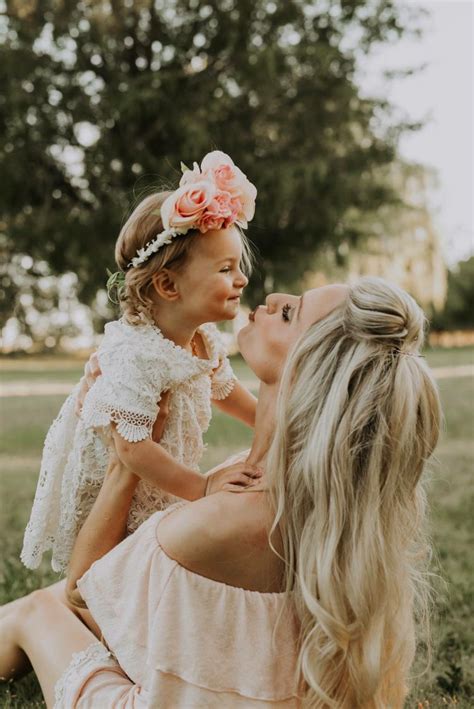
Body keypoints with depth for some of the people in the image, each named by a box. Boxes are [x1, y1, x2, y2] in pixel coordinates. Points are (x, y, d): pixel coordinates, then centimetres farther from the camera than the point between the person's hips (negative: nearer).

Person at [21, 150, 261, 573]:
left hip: (160, 501, 8)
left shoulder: (206, 342, -5)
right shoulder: (137, 356, -34)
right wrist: (202, 487, -30)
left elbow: (224, 390, 16)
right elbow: (133, 447, -35)